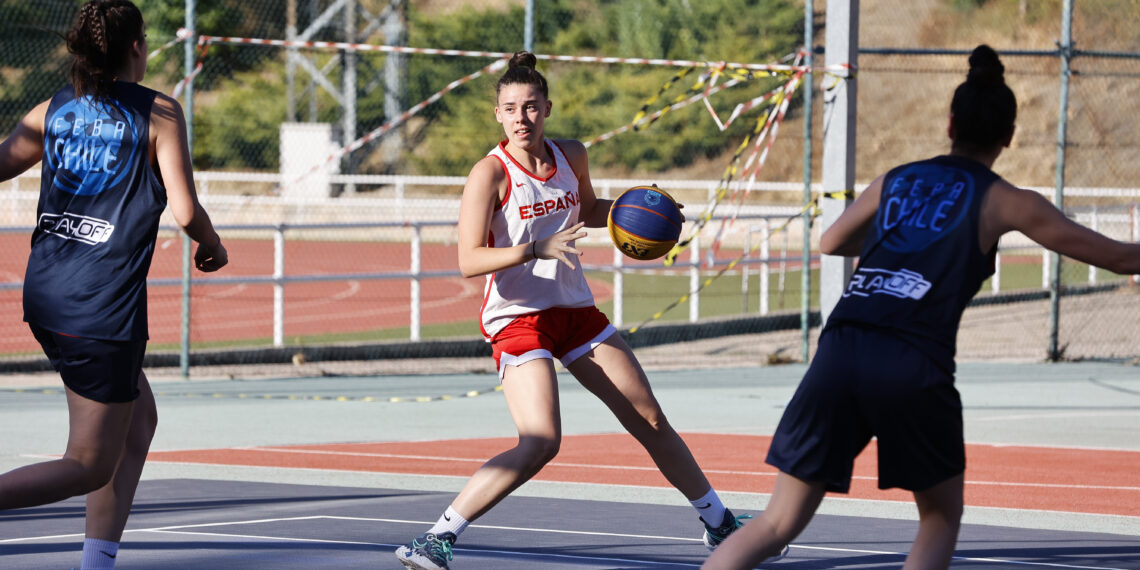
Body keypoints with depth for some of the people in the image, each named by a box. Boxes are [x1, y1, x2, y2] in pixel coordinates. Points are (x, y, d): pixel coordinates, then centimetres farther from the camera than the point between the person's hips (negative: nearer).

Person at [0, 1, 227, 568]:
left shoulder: (50, 111, 8)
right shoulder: (158, 113, -5)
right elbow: (185, 211, -8)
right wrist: (212, 246, 12)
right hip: (103, 306, -7)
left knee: (140, 419, 23)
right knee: (90, 467, 1)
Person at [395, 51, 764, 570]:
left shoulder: (571, 157, 2)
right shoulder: (490, 173, -15)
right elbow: (469, 260, -22)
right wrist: (536, 249, -34)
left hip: (575, 311, 6)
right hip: (517, 318, -6)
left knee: (652, 423, 12)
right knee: (540, 443, -26)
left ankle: (719, 525, 30)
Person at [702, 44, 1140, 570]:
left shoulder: (895, 181, 21)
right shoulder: (1003, 202, 10)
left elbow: (830, 243, 38)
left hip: (840, 350, 3)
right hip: (913, 368, -3)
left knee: (778, 525, 6)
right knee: (942, 515, 21)